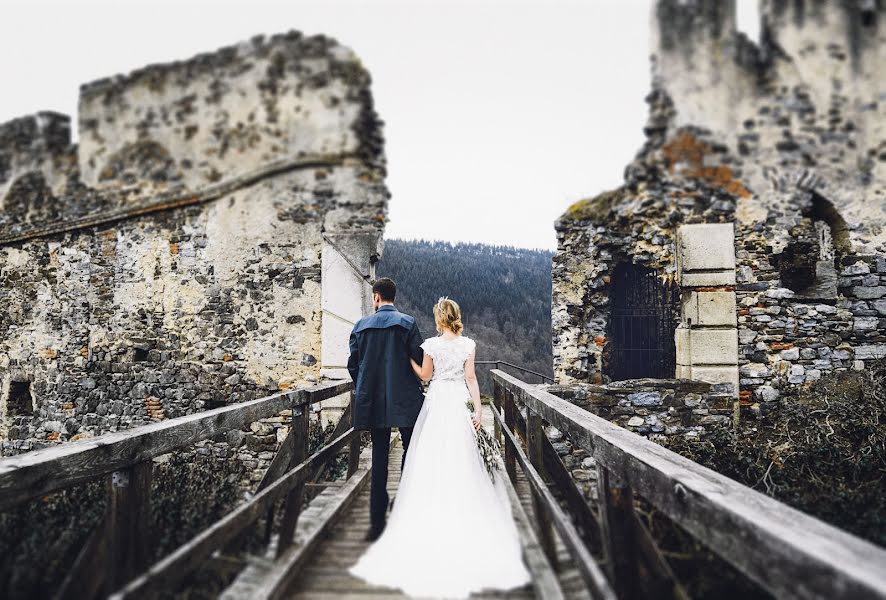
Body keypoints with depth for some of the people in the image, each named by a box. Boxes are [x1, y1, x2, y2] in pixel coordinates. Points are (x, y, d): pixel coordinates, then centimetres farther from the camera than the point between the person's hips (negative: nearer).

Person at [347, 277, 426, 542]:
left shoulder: (361, 325, 2)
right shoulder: (407, 323, -4)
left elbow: (352, 364, 5)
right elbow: (419, 360, -7)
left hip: (372, 401, 3)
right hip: (405, 400, -2)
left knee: (379, 456, 8)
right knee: (411, 451, 10)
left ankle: (377, 521, 8)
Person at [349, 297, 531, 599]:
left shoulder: (432, 344, -6)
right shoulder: (468, 344, -3)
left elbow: (424, 375, 3)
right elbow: (471, 377, -4)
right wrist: (478, 409, -2)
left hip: (437, 400, -1)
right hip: (459, 402, 1)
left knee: (432, 455, 8)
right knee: (460, 458, 8)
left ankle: (432, 508, 13)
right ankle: (462, 510, 13)